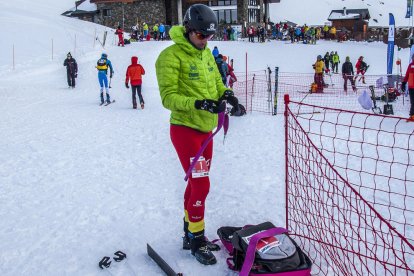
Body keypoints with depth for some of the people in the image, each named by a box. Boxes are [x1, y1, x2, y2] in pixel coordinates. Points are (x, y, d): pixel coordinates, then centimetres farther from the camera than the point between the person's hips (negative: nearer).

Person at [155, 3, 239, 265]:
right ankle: (196, 239, 11)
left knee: (196, 183, 15)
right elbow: (168, 97, -17)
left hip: (205, 129, 8)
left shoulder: (206, 54, 10)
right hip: (185, 129, -7)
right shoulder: (171, 56, -14)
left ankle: (191, 234, 31)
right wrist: (197, 104, -31)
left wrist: (225, 94, -6)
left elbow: (216, 83, 16)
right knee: (201, 185, -7)